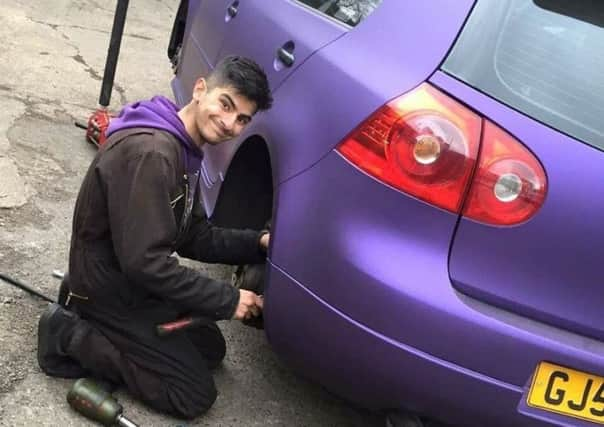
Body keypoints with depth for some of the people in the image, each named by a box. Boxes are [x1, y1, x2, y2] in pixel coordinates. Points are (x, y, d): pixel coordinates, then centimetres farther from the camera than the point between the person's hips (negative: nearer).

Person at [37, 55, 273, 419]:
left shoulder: (184, 151, 4)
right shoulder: (149, 152, -30)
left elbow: (194, 238, 8)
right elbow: (144, 262, -32)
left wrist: (257, 243, -7)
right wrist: (228, 300, -25)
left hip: (134, 281, 10)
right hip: (111, 291, -10)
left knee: (210, 350, 18)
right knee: (195, 396, -4)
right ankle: (71, 335, -1)